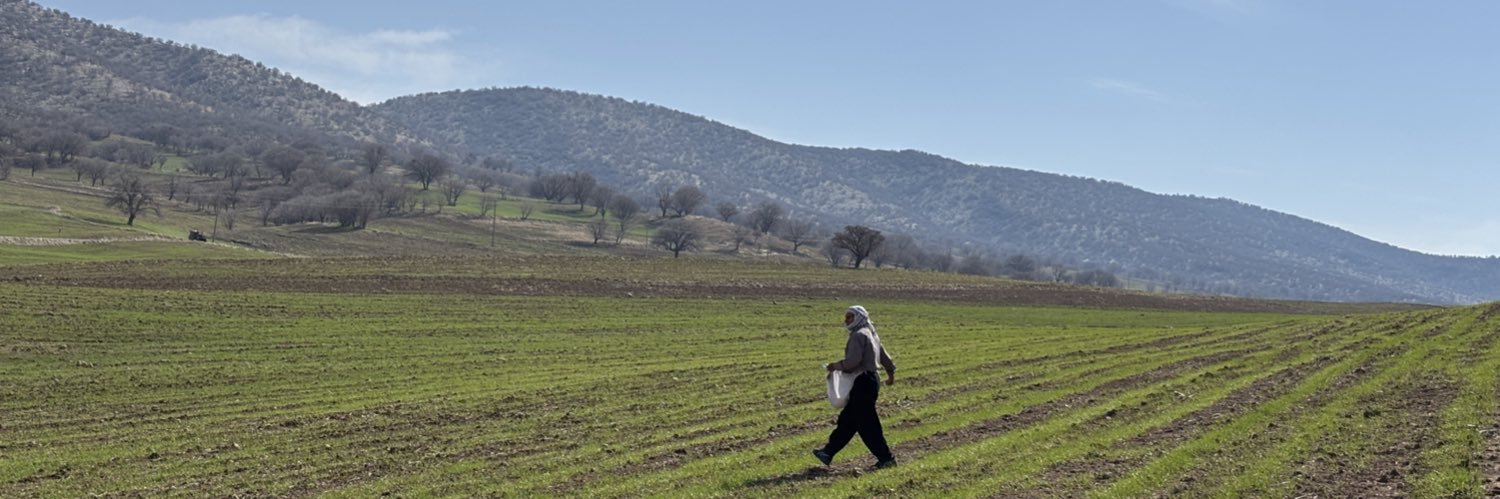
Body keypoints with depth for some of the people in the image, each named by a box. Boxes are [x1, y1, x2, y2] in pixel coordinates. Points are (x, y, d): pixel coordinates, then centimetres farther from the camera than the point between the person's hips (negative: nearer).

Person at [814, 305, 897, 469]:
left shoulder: (858, 335, -14)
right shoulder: (871, 334, 16)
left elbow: (853, 361, -22)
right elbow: (884, 356, 25)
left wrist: (835, 366, -9)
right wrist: (891, 373, 37)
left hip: (862, 382, -10)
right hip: (871, 380, 10)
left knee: (866, 423, -6)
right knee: (847, 420, 12)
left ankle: (886, 458, -2)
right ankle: (828, 452, 16)